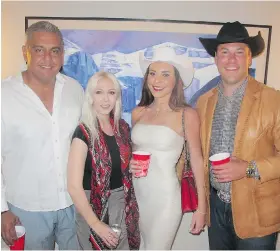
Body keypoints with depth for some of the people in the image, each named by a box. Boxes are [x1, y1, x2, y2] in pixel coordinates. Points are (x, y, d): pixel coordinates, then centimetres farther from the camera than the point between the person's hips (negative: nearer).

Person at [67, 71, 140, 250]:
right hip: (94, 205, -5)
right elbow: (74, 186, -20)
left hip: (121, 202, 5)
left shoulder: (123, 127, 0)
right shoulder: (83, 133, -18)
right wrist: (97, 225, -16)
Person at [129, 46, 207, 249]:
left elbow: (197, 161, -6)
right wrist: (129, 163, -5)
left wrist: (201, 208, -5)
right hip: (136, 194, 5)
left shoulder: (187, 114, -10)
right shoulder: (138, 113, 1)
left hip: (165, 197, -4)